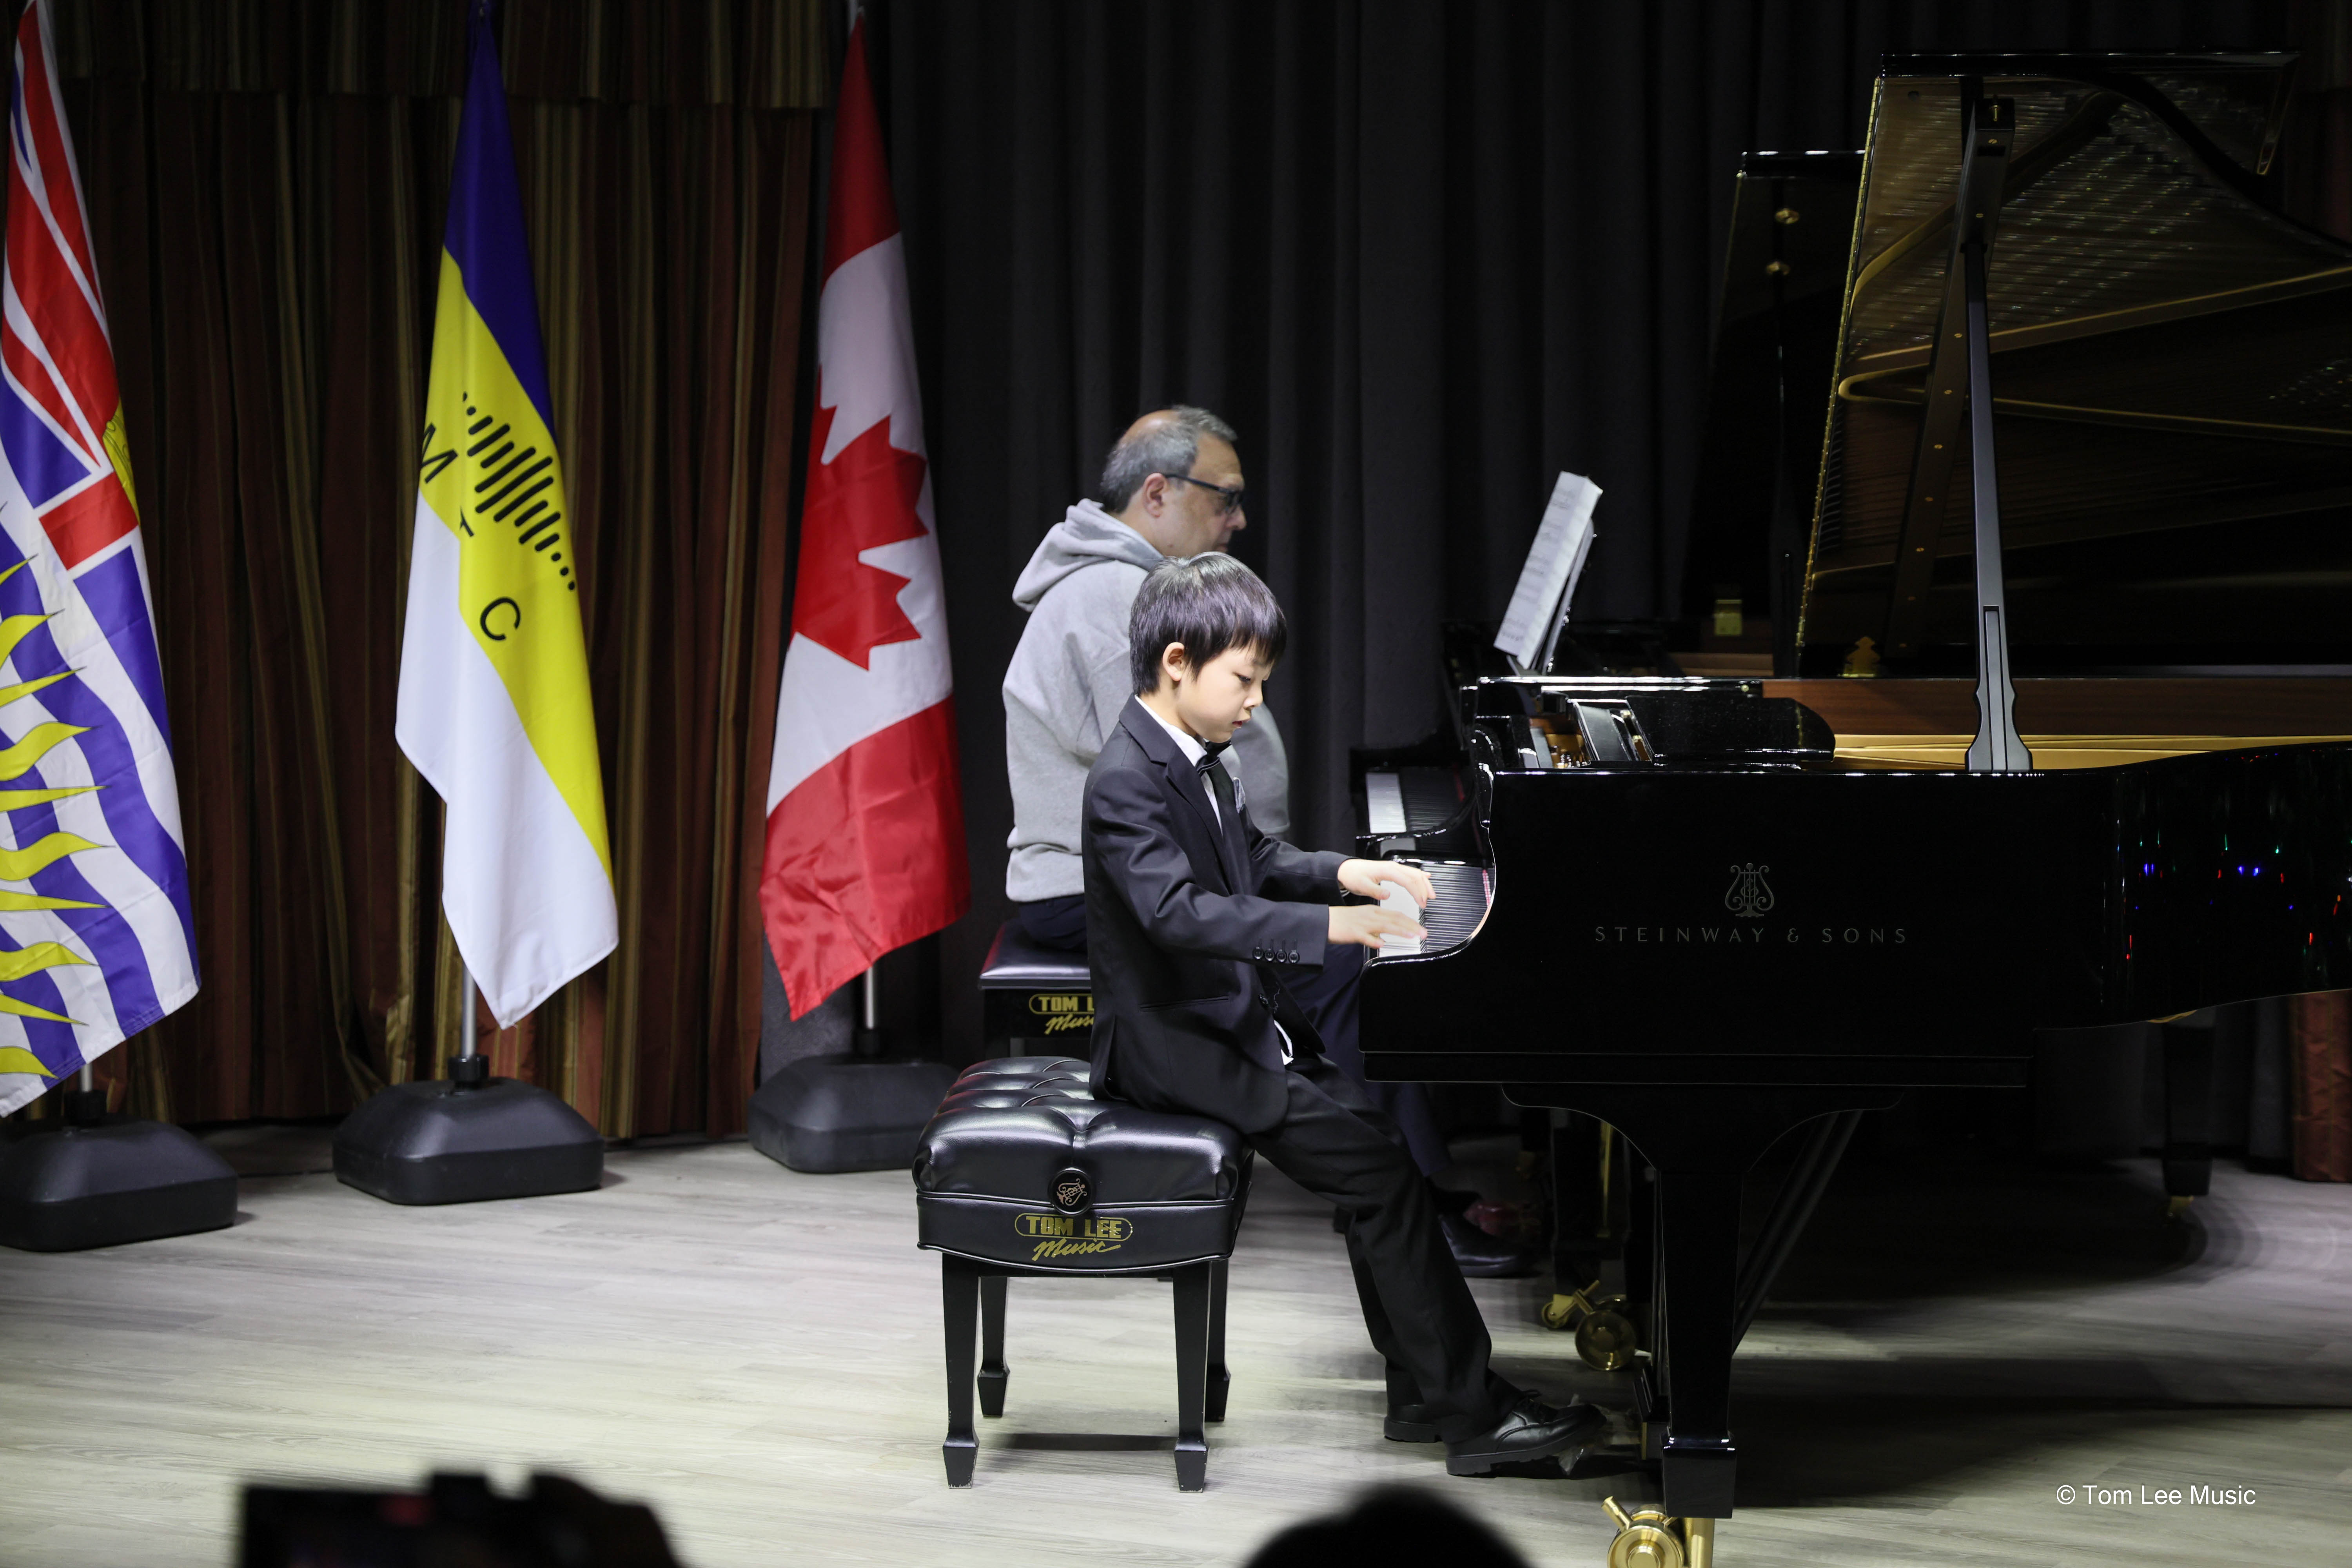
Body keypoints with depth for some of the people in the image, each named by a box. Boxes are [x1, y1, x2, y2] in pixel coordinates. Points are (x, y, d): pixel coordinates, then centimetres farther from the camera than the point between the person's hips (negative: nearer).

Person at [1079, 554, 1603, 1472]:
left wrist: (1348, 874, 11)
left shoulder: (1193, 761, 12)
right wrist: (1332, 924, -37)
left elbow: (1255, 863, 28)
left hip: (1236, 1021, 10)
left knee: (1381, 1120, 0)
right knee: (1377, 1166, -17)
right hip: (1176, 1047, -10)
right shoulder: (1128, 781, -20)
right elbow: (1179, 910, -34)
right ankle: (1473, 1414, -13)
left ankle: (1425, 1391, 5)